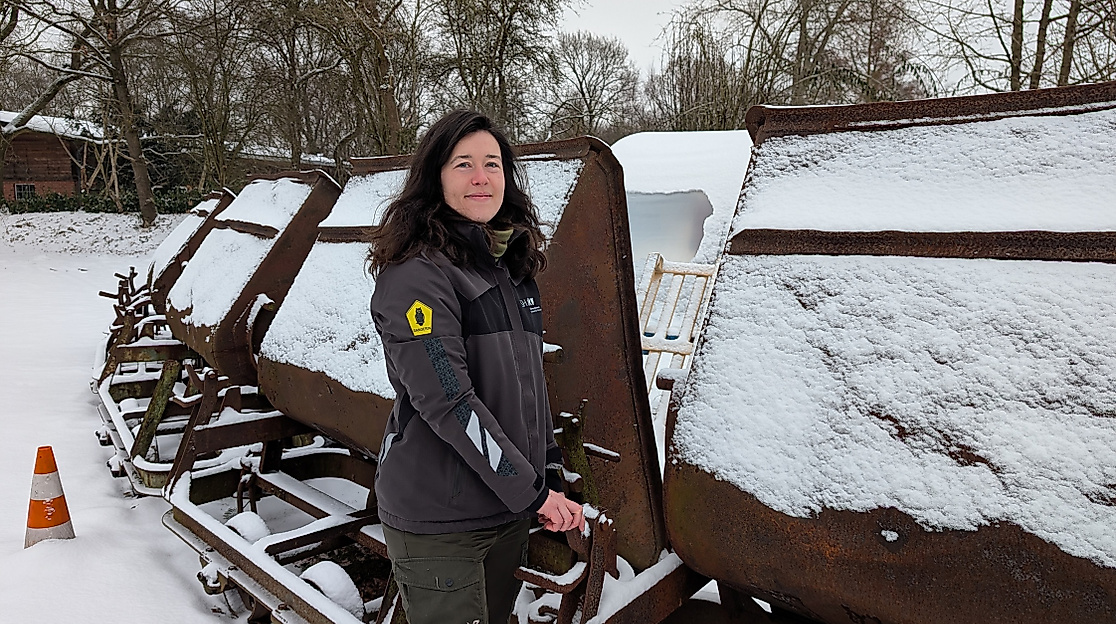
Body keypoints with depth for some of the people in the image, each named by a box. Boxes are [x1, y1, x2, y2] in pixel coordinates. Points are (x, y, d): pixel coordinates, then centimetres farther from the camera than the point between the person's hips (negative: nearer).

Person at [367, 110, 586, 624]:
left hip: (509, 510, 7)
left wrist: (550, 475, 7)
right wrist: (531, 490, -17)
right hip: (436, 520, -7)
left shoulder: (513, 267, 9)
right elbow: (445, 400, -22)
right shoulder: (416, 274, -16)